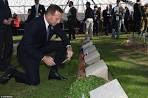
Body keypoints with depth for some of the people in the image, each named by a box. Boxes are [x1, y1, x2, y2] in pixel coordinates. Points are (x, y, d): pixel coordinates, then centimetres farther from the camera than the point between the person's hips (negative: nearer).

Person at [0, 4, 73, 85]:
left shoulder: (54, 24, -12)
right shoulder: (34, 25, -32)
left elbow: (63, 36, 1)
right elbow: (27, 47, -34)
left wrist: (69, 47, -19)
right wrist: (43, 58, -39)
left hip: (42, 47, 7)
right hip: (27, 52, -7)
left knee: (63, 45, -9)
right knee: (34, 81, -17)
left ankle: (53, 72, 5)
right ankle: (12, 73, 8)